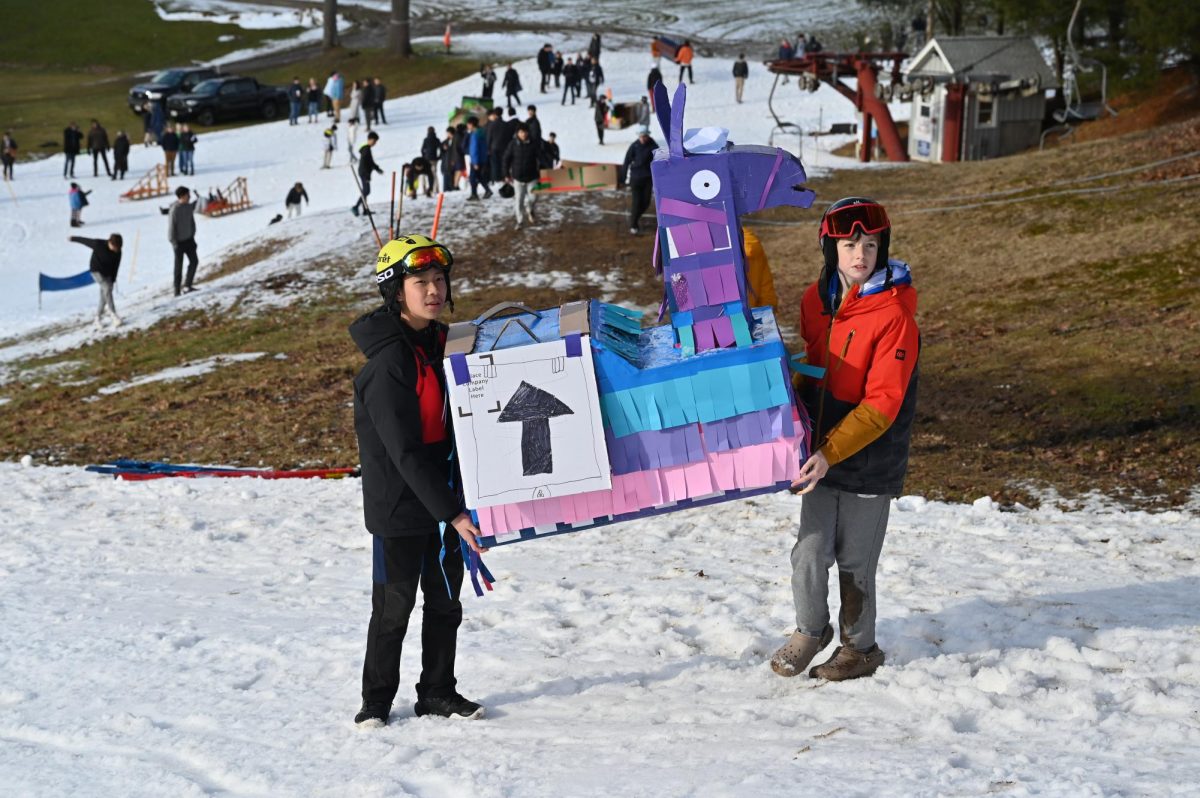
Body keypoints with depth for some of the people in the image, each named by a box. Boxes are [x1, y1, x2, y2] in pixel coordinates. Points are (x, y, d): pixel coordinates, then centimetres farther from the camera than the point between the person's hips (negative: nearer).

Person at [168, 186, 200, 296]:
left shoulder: (189, 206, 3)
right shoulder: (174, 209, -18)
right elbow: (171, 226, -17)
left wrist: (192, 236, 14)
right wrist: (174, 242, -18)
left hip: (189, 239, 7)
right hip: (179, 241, -7)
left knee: (194, 261, 0)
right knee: (179, 265, 0)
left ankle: (187, 284, 9)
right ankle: (177, 290, 9)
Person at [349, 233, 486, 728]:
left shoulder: (442, 343, 5)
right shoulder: (388, 363, -20)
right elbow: (405, 451, -23)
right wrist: (451, 512, -24)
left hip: (446, 498, 7)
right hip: (400, 505, -7)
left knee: (445, 601, 14)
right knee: (394, 606, 3)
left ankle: (438, 691, 27)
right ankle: (377, 699, 18)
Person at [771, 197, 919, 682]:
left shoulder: (893, 313, -18)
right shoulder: (816, 300, 2)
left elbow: (882, 403, -20)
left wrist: (831, 452, -25)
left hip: (872, 458, -5)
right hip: (821, 450, 5)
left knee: (856, 562, 6)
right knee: (810, 551, 3)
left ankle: (860, 647, 28)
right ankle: (810, 630, 29)